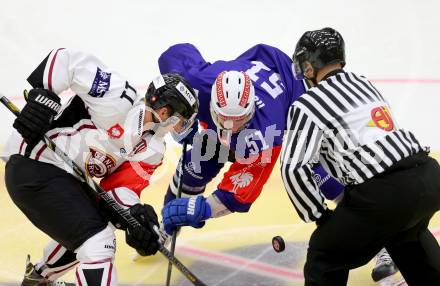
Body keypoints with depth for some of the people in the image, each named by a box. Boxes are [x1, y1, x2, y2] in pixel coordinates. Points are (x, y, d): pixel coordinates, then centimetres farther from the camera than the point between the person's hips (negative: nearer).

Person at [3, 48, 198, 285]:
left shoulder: (152, 149, 4)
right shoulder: (121, 97, -19)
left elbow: (122, 183, -4)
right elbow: (68, 59, -18)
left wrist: (135, 212, -23)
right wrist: (42, 96, -26)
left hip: (66, 177, 10)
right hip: (34, 166, -10)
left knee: (81, 232, 30)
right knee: (97, 241, -16)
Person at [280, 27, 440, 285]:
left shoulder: (307, 105, -1)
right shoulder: (364, 82, 21)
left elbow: (294, 169, -6)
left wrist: (320, 215, 7)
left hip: (384, 193, -7)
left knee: (325, 257, 10)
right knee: (408, 235, 38)